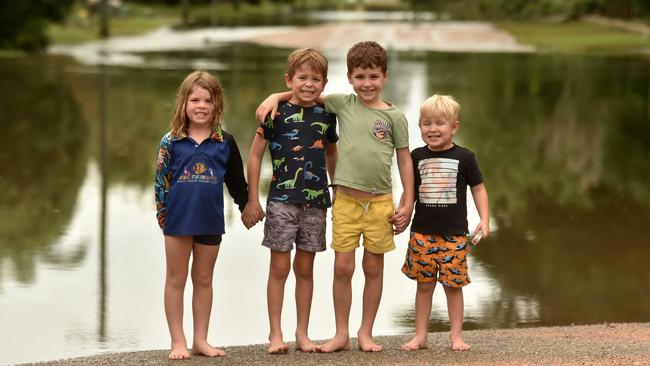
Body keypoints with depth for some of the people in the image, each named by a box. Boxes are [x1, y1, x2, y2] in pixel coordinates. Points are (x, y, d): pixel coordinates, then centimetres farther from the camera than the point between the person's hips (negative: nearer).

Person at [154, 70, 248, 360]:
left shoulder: (224, 143, 1)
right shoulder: (171, 142, -3)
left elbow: (236, 180, 9)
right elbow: (161, 180, 0)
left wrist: (247, 206, 13)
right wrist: (162, 213, -4)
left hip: (211, 221, 2)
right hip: (178, 219, -1)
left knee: (204, 280, 11)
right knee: (176, 280, 6)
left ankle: (200, 340, 19)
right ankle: (178, 342, 12)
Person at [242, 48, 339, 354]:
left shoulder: (326, 115, 6)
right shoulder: (278, 112, -6)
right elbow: (255, 155, -2)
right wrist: (252, 200, -3)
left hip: (316, 202, 4)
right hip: (282, 200, -3)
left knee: (305, 268, 10)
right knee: (280, 267, 0)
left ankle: (302, 334, 16)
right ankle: (275, 334, 8)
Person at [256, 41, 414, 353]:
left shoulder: (394, 116, 0)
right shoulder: (342, 104, 4)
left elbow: (404, 160, 4)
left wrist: (407, 204, 1)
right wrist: (274, 97, -3)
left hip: (380, 201, -1)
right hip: (346, 199, 1)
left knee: (373, 268, 8)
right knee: (343, 267, 1)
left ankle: (366, 333, 19)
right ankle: (341, 334, 13)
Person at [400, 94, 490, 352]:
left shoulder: (463, 157, -1)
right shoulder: (417, 157, 5)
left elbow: (478, 189, 4)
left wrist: (484, 220, -5)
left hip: (454, 234, -2)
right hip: (422, 232, 2)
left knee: (453, 285, 2)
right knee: (424, 285, 6)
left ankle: (456, 336, 13)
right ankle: (420, 336, 14)